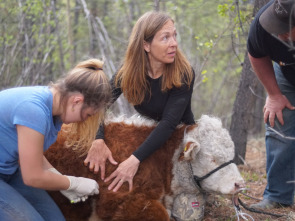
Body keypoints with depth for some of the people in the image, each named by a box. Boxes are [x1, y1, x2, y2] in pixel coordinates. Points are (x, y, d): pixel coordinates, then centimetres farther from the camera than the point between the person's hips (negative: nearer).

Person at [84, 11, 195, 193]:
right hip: (147, 135, 3)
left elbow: (169, 123, -32)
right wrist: (98, 140, -39)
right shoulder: (130, 70, -14)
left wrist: (135, 159, -42)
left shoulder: (183, 74, -25)